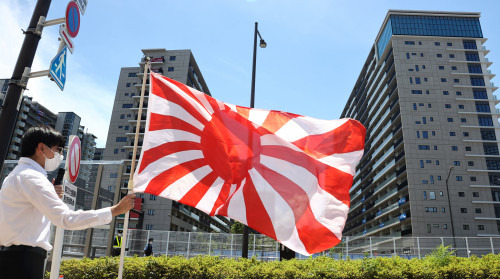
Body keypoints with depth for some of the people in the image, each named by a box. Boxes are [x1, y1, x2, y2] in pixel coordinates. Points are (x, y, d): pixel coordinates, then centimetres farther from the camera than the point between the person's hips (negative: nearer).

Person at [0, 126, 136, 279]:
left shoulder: (18, 174, 17)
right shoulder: (31, 177, -16)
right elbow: (68, 219, -25)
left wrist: (50, 195, 9)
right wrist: (116, 210, -23)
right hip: (22, 261, -10)